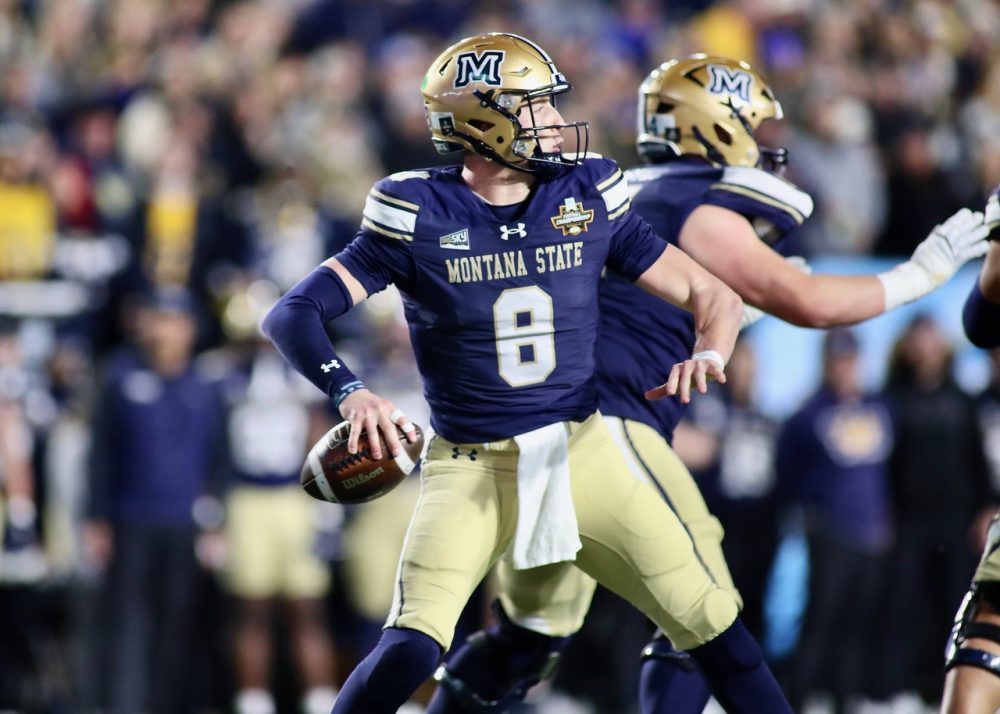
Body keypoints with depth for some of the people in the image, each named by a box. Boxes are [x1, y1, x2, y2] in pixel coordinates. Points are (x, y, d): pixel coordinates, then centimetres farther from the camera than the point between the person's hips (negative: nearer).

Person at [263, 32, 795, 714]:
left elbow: (715, 297, 4)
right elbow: (293, 314, -12)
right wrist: (349, 391, -31)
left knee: (707, 617, -4)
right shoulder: (421, 216, -9)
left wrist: (708, 355, -19)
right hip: (470, 469, -3)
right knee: (413, 646, -21)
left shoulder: (587, 197, -2)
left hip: (581, 452, 3)